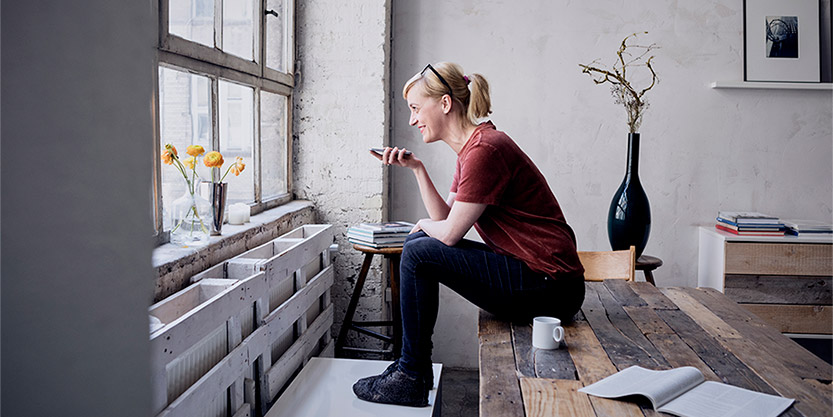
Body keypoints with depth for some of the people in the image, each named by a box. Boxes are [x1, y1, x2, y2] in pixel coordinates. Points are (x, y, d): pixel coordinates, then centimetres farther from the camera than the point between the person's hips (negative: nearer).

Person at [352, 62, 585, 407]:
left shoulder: (484, 149, -19)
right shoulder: (470, 148, 13)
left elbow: (450, 233, -17)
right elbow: (445, 218, 11)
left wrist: (424, 225, 4)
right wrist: (416, 168, 4)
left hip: (549, 285, -10)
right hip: (530, 274, 10)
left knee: (418, 253, -14)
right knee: (418, 245, 14)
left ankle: (411, 377, 0)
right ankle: (413, 366, 20)